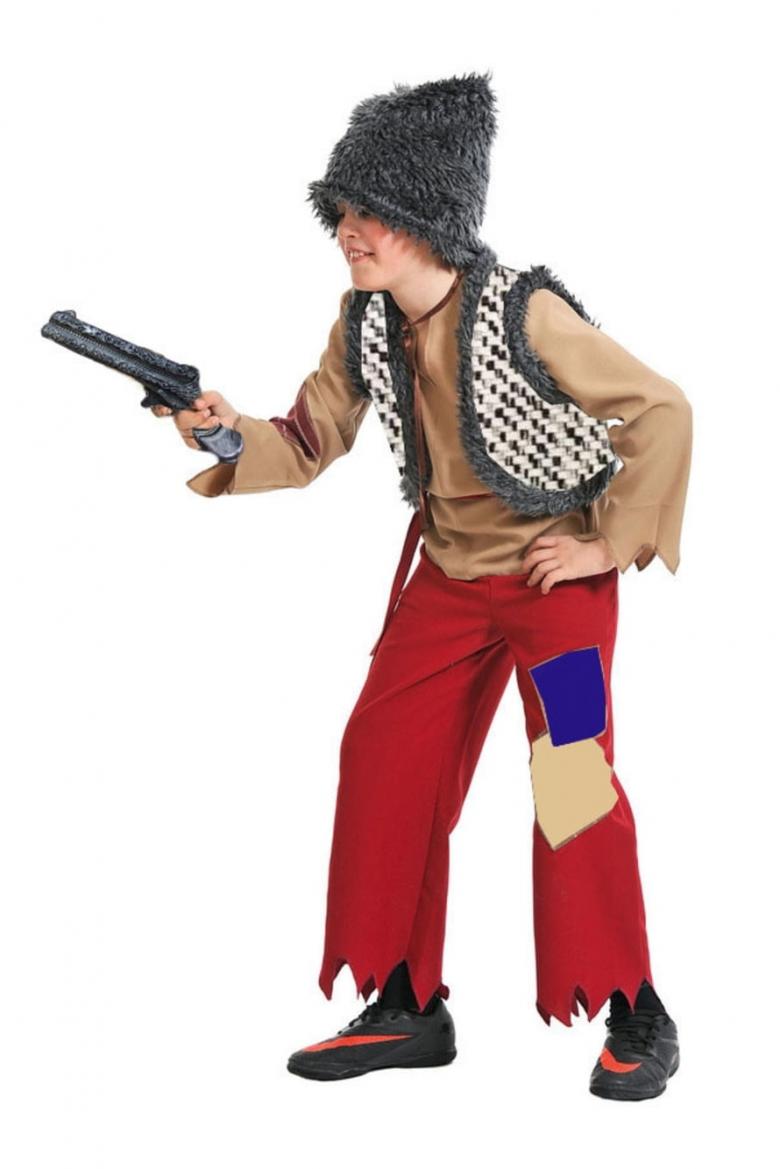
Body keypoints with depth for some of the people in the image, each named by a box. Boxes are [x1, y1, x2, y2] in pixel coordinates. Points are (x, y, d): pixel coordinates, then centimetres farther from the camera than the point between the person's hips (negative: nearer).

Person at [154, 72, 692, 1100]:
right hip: (447, 574, 7)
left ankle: (635, 1020, 3)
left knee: (572, 778, -12)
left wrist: (611, 545, -16)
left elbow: (663, 411, -20)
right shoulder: (365, 325, -5)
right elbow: (310, 443, 0)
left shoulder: (525, 312, -24)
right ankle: (407, 1010, 17)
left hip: (555, 572, -7)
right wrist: (232, 437, -21)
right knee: (384, 765, 5)